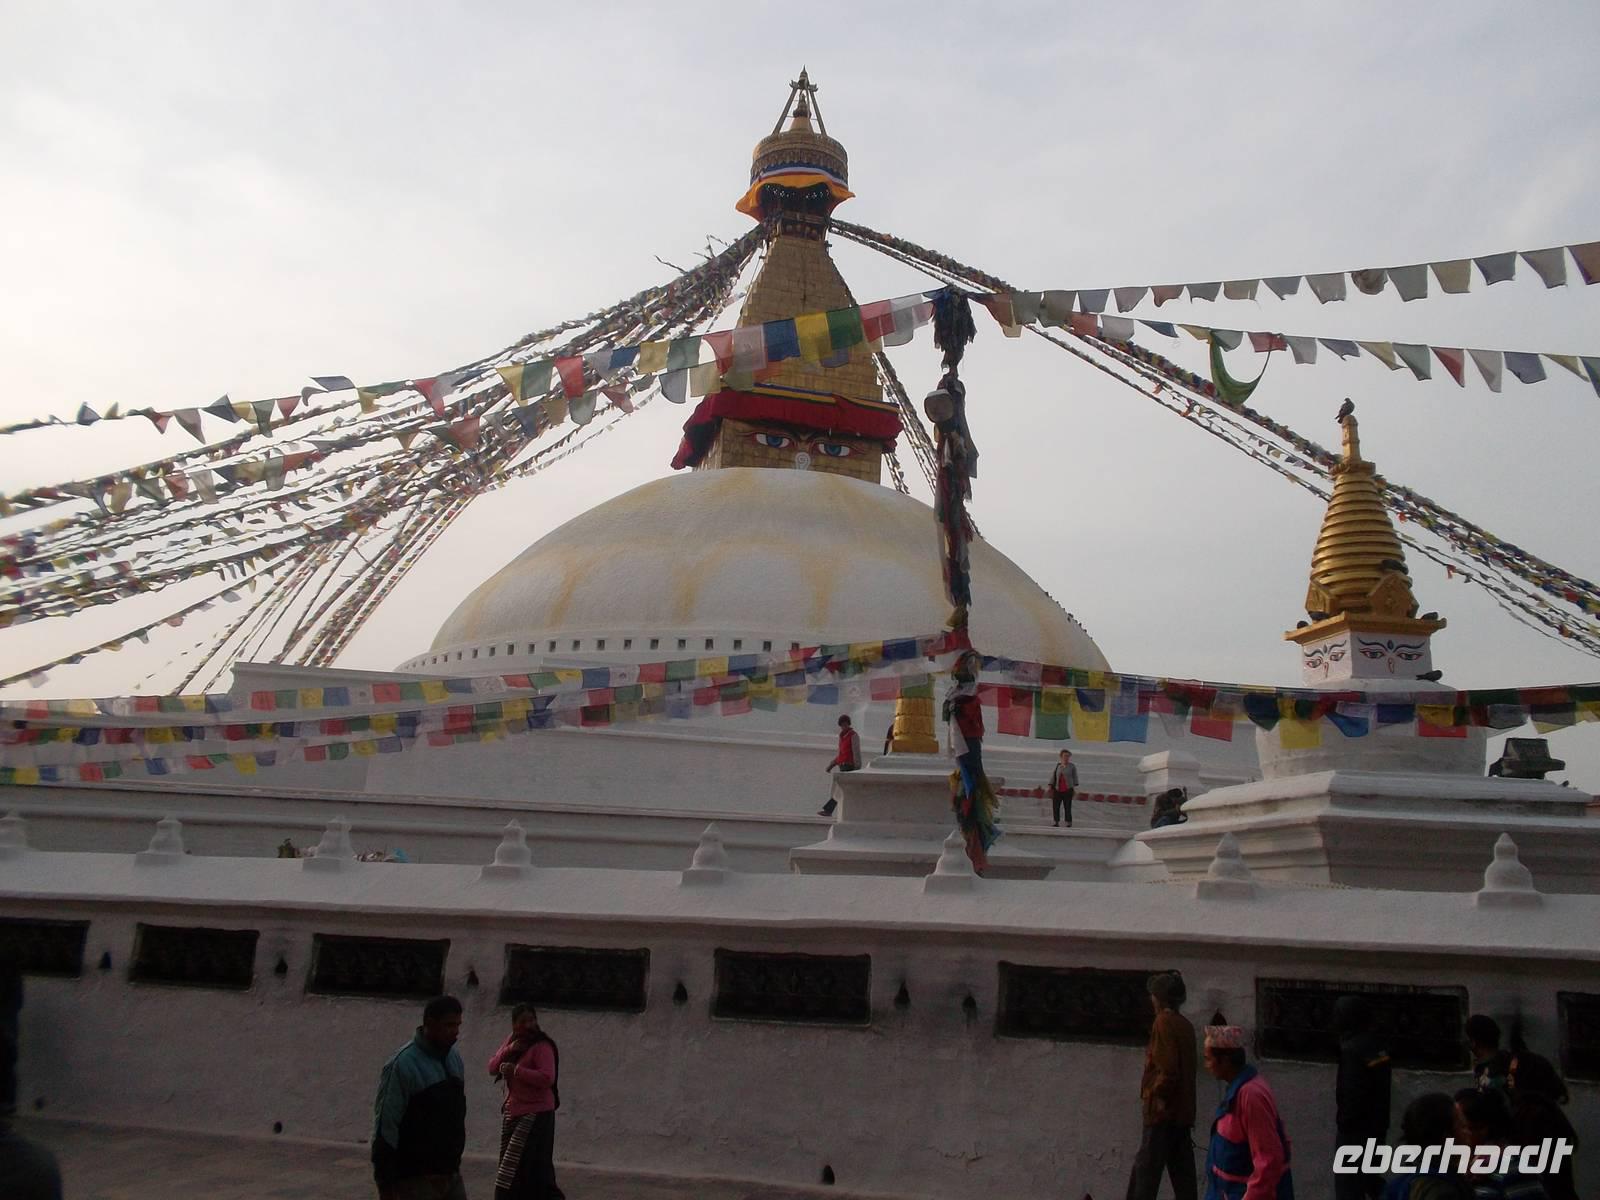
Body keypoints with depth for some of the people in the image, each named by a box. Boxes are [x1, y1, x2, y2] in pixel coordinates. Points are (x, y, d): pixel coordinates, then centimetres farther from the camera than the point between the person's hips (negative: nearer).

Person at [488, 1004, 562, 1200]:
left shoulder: (542, 1046, -15)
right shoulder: (511, 1040, 9)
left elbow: (547, 1078, -27)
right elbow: (492, 1068, 5)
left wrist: (515, 1070, -25)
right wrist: (508, 1050, -11)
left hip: (536, 1114, -9)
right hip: (512, 1112, 9)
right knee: (510, 1168, 15)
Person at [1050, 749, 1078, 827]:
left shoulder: (1072, 766, 2)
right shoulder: (1057, 766, 8)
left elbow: (1075, 777, 1)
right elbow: (1053, 777, 10)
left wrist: (1075, 788, -6)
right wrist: (1050, 788, 5)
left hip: (1068, 790, -3)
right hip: (1057, 790, 3)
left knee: (1067, 807, -2)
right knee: (1055, 806, 0)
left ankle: (1069, 822, 4)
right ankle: (1056, 822, 7)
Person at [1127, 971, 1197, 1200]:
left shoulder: (1164, 1022, -13)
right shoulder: (1185, 1025, 12)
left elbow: (1167, 1070, -19)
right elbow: (1182, 1067, 15)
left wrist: (1154, 1095, -9)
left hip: (1163, 1110, -8)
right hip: (1182, 1109, 8)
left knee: (1146, 1169, -3)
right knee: (1182, 1173, 8)